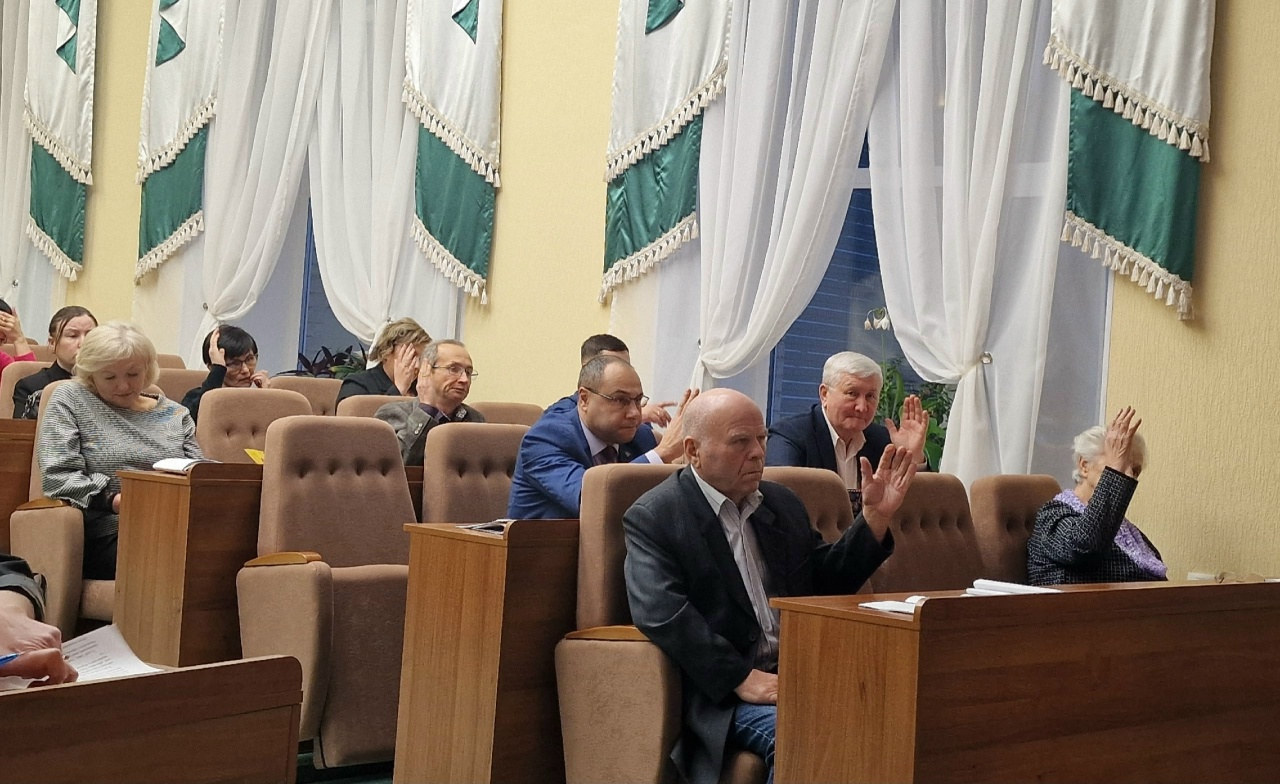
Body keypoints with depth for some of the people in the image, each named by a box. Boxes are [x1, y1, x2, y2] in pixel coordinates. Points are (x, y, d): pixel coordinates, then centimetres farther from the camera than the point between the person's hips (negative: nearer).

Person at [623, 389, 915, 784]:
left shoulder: (783, 504, 18)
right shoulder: (651, 518, -3)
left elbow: (828, 582, 22)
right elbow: (661, 613, -16)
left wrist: (875, 516, 9)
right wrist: (742, 679, -21)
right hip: (724, 691, -6)